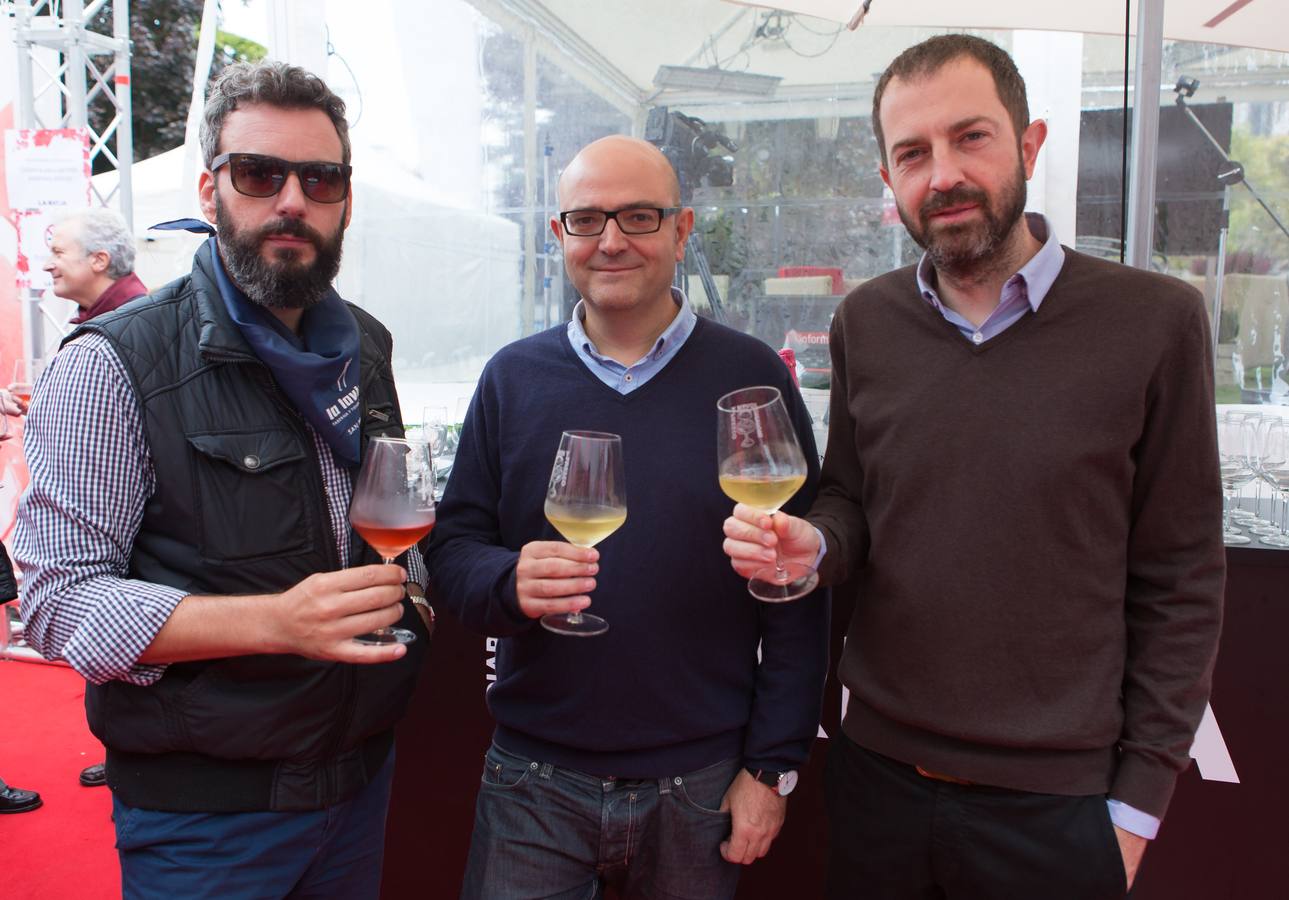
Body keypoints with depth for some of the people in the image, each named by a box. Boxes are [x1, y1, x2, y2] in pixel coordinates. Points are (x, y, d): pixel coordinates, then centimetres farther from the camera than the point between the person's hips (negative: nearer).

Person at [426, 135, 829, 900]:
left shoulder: (753, 378, -5)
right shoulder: (512, 378, 1)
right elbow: (453, 551, 2)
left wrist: (774, 765, -6)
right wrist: (510, 581, -20)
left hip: (702, 782, 0)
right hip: (535, 779, 1)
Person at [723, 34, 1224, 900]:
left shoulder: (1155, 320, -10)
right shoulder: (866, 322, -1)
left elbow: (1180, 583, -6)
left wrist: (1140, 799, -5)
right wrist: (813, 544, -13)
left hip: (1058, 796, -2)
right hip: (878, 765, 3)